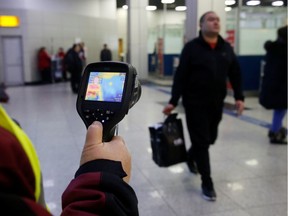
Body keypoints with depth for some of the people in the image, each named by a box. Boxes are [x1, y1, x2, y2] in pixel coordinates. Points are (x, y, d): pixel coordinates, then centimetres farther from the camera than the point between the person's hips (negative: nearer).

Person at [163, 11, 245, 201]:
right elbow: (181, 76, -9)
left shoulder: (226, 48, 7)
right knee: (201, 141, -1)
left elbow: (235, 74, 11)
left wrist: (239, 97, 4)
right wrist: (173, 101, -12)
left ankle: (191, 157, 47)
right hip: (195, 103, -5)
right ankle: (207, 183, 11)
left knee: (210, 139, 16)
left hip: (217, 104, 5)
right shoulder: (191, 47, -8)